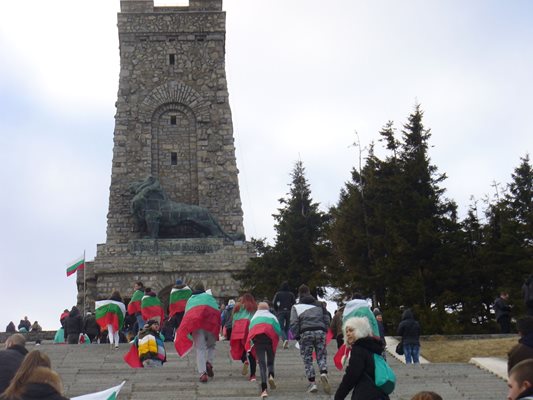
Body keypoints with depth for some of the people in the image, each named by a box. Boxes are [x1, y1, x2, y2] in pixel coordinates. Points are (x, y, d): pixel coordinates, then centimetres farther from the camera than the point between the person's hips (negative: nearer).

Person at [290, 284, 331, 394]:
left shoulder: (296, 307, 9)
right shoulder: (319, 305, 20)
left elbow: (294, 323, -1)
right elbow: (327, 320, 15)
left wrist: (297, 337, 6)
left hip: (305, 333, -2)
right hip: (320, 332, 3)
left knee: (307, 359, 6)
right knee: (322, 356, 8)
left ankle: (312, 383, 0)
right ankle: (324, 374, -20)